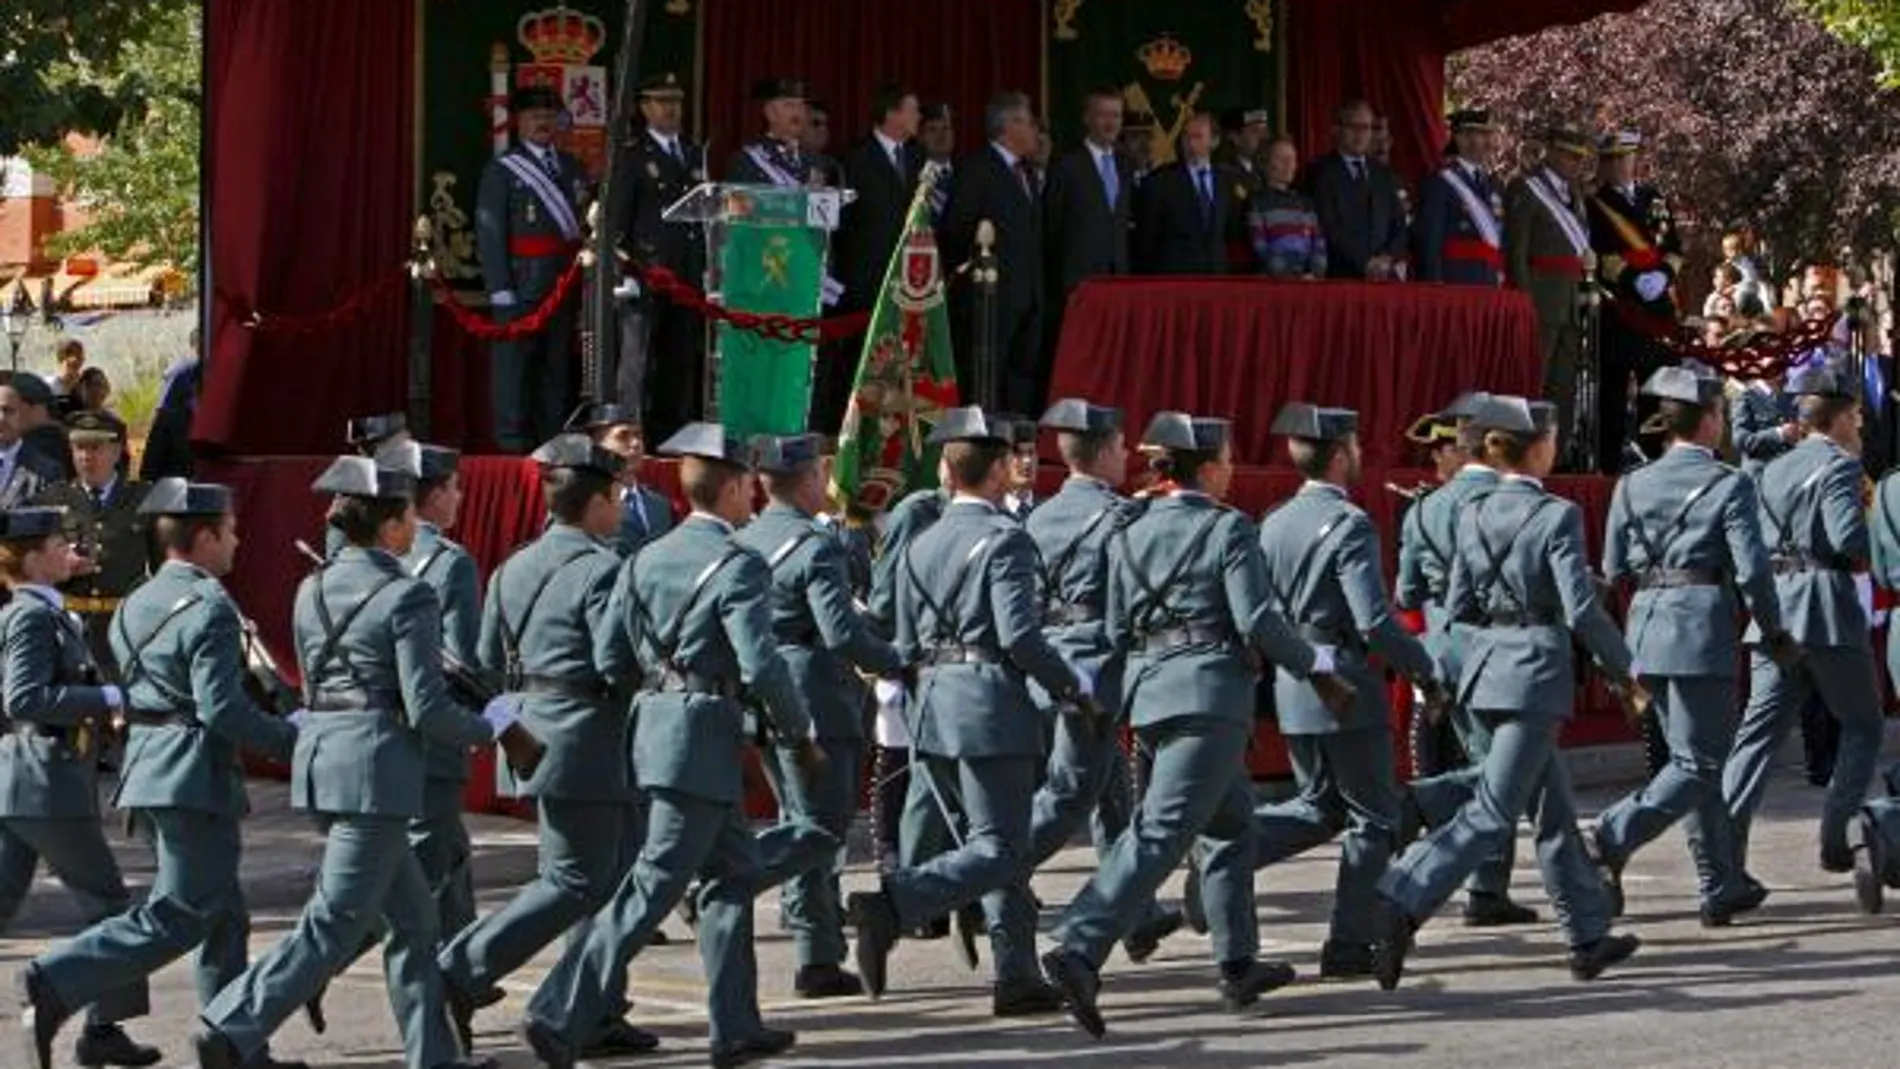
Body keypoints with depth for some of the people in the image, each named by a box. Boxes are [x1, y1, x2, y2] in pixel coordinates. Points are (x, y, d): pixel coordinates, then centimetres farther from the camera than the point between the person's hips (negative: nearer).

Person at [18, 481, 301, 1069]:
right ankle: (58, 982, -13)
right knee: (178, 916, -6)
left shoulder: (135, 606, 14)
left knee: (223, 916, 14)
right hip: (195, 777, -10)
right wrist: (290, 741, -10)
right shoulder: (210, 609, -14)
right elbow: (222, 707, -21)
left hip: (146, 769, 10)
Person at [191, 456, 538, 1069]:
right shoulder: (407, 598, -12)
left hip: (321, 757, 9)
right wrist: (492, 731, 0)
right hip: (375, 763, -9)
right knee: (335, 925, -5)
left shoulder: (313, 590, 10)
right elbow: (426, 710, -14)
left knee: (413, 918, 17)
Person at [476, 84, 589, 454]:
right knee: (514, 363, -5)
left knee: (558, 364, 9)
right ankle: (512, 443, -1)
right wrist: (501, 290, -14)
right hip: (521, 283, -5)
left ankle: (553, 440, 15)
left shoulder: (573, 169, 16)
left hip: (565, 281, 5)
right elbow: (489, 233, -5)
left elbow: (586, 225, 15)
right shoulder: (502, 170, 0)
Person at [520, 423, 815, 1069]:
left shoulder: (645, 560, 10)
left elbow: (609, 660, 9)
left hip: (652, 724, 9)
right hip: (703, 734, -9)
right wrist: (801, 737, -6)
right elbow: (761, 667, -19)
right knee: (653, 886, -6)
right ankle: (560, 1015, -9)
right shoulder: (738, 567, -12)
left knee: (735, 869, 17)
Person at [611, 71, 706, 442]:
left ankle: (676, 432, 11)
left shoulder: (694, 153, 18)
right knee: (638, 356, -5)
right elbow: (617, 217, -5)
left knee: (683, 357, 6)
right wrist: (624, 269, -11)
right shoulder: (631, 156, -1)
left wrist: (706, 267, 11)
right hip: (647, 273, -6)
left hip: (689, 274, 6)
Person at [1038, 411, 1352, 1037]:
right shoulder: (1227, 529, -7)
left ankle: (1239, 964, 27)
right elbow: (1257, 620, -13)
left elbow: (1116, 629, 10)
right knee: (1162, 831, -12)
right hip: (1210, 691, -7)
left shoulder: (1130, 535, 11)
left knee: (1231, 818, 23)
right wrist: (1317, 668, -2)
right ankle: (1080, 950, -26)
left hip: (1147, 691, 8)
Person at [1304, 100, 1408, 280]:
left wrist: (1389, 257, -5)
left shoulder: (1384, 175, 18)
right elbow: (1328, 227, -8)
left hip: (1384, 277, 4)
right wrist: (1365, 263, -13)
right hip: (1340, 277, -4)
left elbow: (1399, 226, 15)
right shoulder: (1321, 173, 1)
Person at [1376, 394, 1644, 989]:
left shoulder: (1473, 515, 6)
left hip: (1487, 668, 8)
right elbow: (1582, 609, -15)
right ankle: (1401, 903, -20)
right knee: (1493, 812, -6)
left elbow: (1458, 608, 8)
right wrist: (1623, 673, -5)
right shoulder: (1557, 517, -12)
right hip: (1536, 671, -8)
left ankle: (1589, 938, 25)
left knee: (1554, 809, 17)